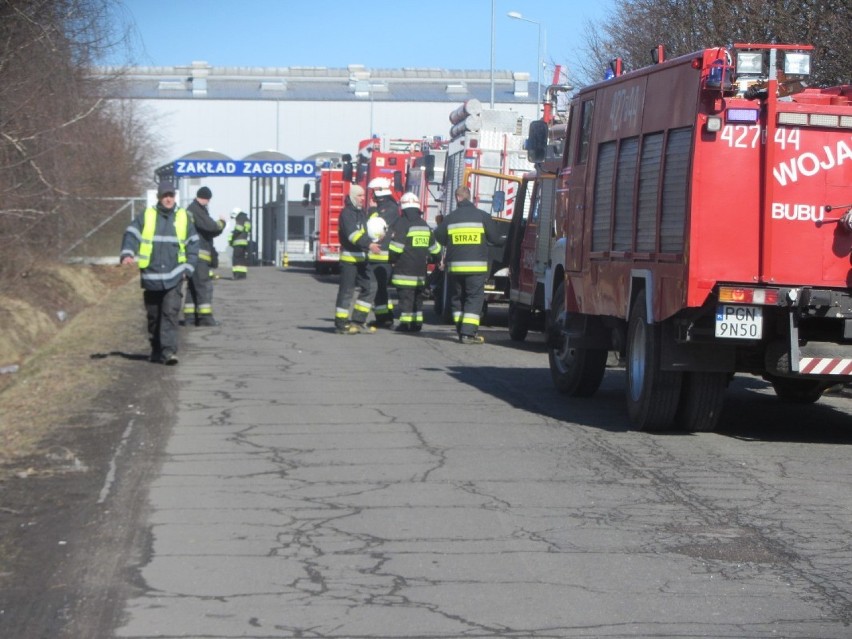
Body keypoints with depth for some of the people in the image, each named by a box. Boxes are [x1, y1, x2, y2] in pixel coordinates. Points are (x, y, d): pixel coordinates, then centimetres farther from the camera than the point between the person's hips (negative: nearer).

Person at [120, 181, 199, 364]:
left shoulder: (184, 217, 7)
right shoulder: (146, 216, 4)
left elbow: (193, 244, 11)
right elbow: (131, 234, -2)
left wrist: (188, 268, 2)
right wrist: (127, 254, -21)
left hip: (174, 277, -1)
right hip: (151, 277, 1)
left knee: (170, 313, -13)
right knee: (153, 316, 10)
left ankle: (169, 351, -17)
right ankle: (156, 351, 24)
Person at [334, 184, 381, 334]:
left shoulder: (361, 212, 17)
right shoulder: (347, 213, -11)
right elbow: (352, 234, -24)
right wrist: (369, 244, -32)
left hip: (361, 257, 9)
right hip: (349, 257, -9)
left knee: (367, 289, 10)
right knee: (346, 291, -6)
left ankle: (358, 322, 17)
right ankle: (341, 324, -2)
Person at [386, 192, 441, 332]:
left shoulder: (402, 223, -10)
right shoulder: (424, 225, 12)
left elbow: (395, 247, -16)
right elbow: (434, 247, 19)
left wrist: (392, 260, 0)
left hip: (405, 268, -6)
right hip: (420, 270, 6)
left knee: (405, 296, -6)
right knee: (417, 296, 13)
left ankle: (405, 323, -8)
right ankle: (417, 322, 13)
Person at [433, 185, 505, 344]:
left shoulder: (450, 218, 5)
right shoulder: (482, 216, 0)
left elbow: (439, 237, 11)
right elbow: (495, 238, 2)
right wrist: (506, 241, 25)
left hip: (455, 266, 2)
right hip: (476, 266, -2)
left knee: (457, 298, 13)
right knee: (474, 299, -2)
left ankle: (461, 331, 12)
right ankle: (468, 333, -13)